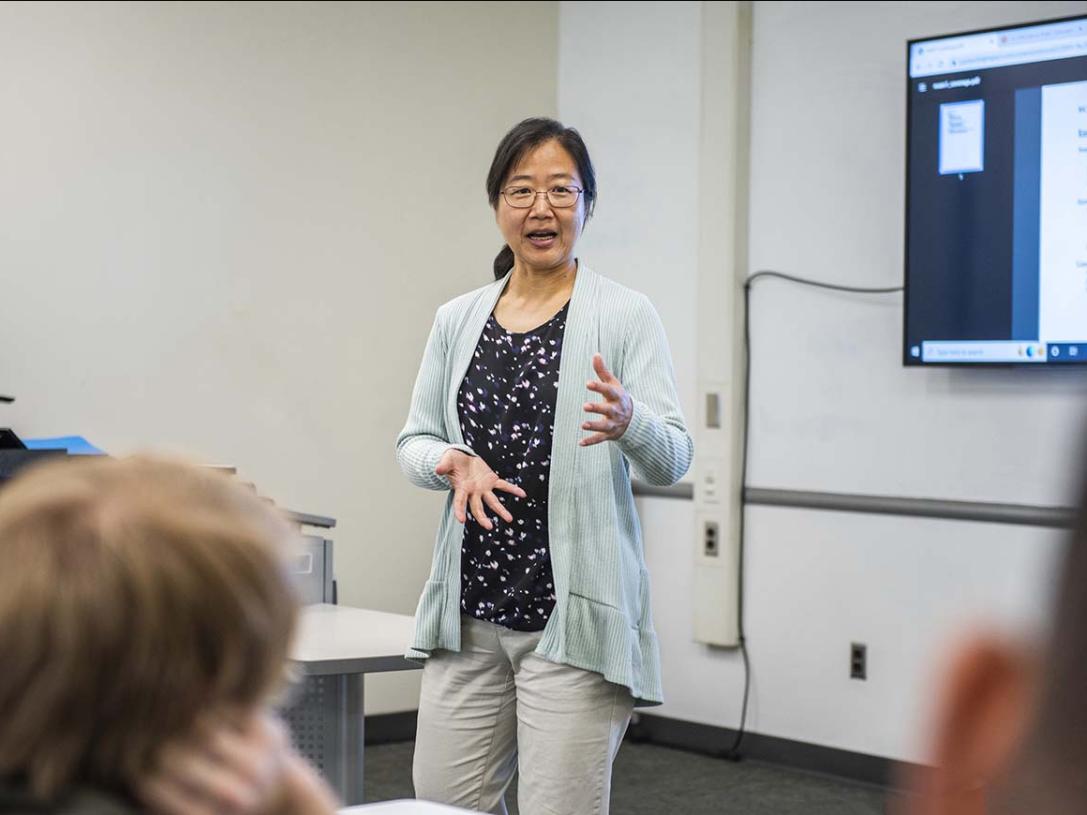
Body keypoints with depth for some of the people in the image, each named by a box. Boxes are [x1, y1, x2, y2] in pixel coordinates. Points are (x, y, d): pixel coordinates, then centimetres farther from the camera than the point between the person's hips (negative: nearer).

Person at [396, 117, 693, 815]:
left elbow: (672, 458, -8)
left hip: (576, 612, -4)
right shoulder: (457, 320, 10)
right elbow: (414, 441, 13)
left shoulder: (626, 316, -3)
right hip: (471, 608, 4)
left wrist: (627, 422, -30)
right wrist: (455, 463, -10)